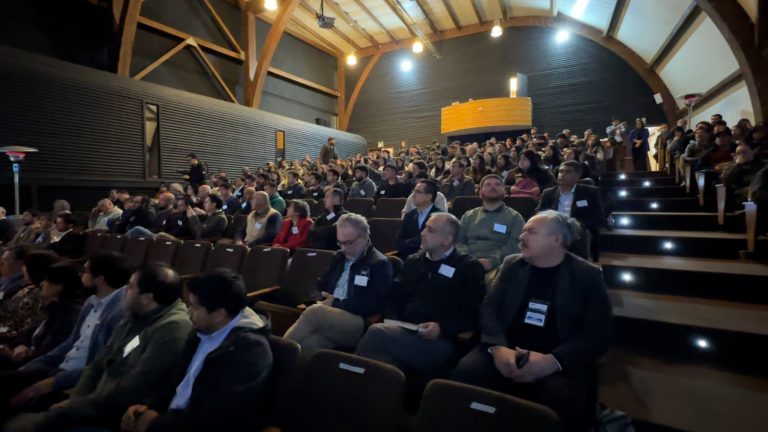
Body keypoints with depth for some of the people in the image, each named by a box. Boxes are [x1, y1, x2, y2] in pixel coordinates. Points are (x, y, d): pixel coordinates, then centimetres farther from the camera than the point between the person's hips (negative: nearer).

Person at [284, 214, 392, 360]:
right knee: (307, 343, -31)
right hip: (327, 319, 6)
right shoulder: (340, 257, 21)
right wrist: (324, 300, 2)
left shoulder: (380, 264, -1)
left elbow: (374, 304, -11)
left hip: (359, 323, -5)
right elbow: (322, 284, 26)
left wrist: (336, 303, -10)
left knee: (315, 311, -32)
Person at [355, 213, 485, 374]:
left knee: (377, 332, -28)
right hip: (405, 332, 4)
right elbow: (394, 297, 17)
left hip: (441, 342, -4)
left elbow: (472, 314, -2)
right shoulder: (413, 261, 22)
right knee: (385, 360, -33)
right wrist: (392, 322, -2)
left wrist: (442, 328, -16)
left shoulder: (470, 268, 8)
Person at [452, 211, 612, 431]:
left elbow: (598, 335, -3)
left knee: (562, 398, -34)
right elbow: (489, 308, 5)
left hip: (561, 360, -1)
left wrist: (552, 361, -20)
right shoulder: (512, 264, 12)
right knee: (467, 371, -27)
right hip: (506, 350, 2)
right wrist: (498, 347, -16)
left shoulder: (588, 275, 4)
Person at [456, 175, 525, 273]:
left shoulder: (514, 217, 11)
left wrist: (491, 261, -18)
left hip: (497, 266, -1)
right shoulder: (469, 216, 20)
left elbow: (514, 246, -2)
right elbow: (458, 241, 11)